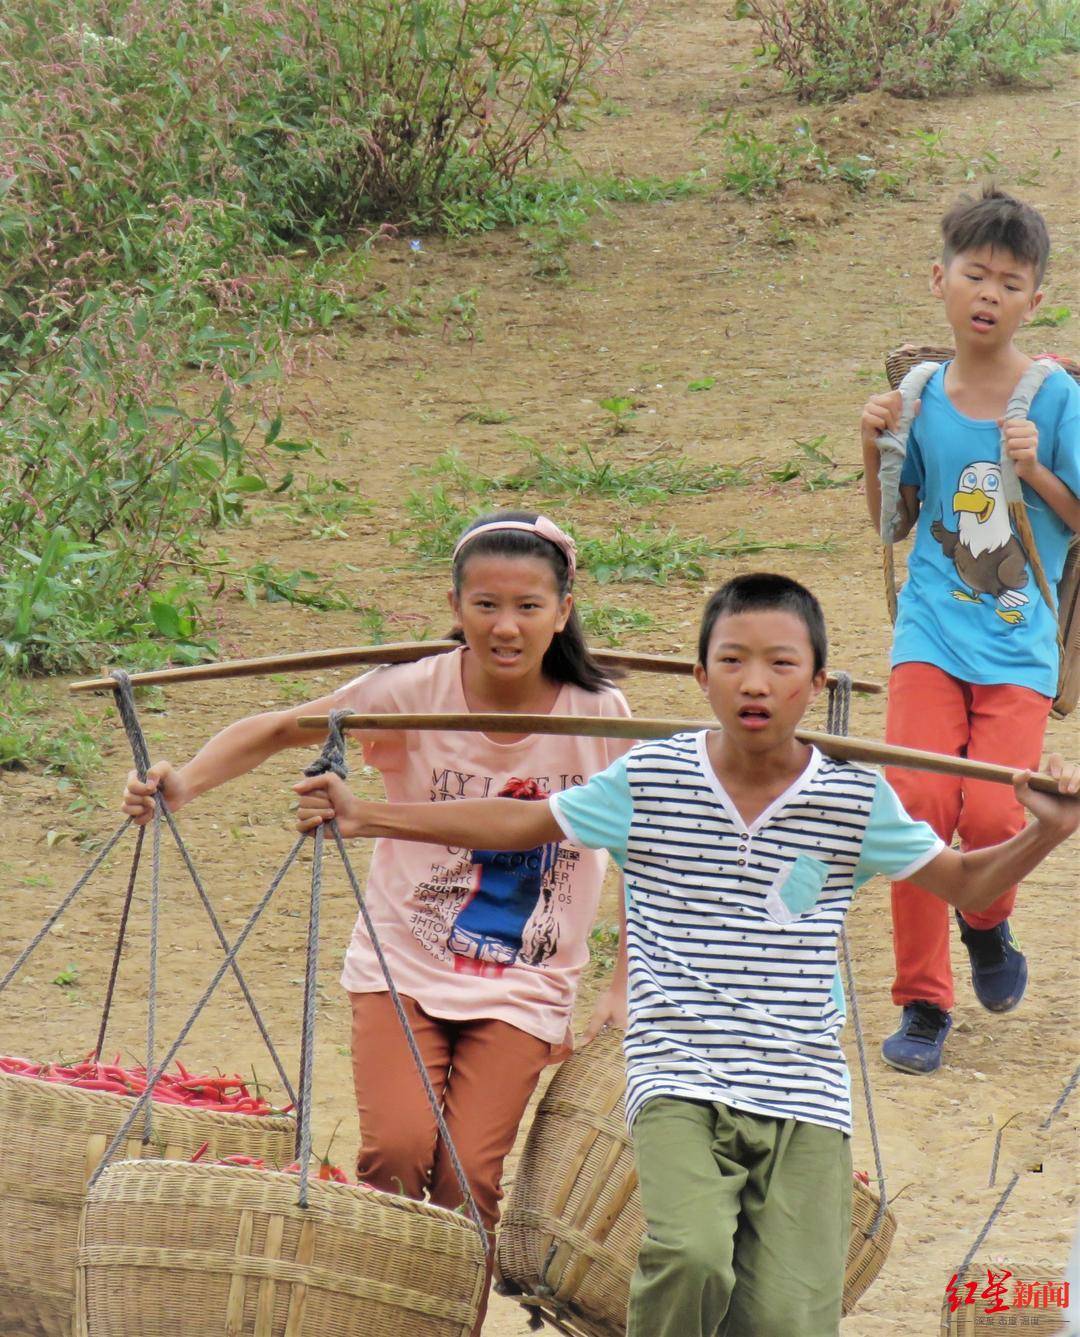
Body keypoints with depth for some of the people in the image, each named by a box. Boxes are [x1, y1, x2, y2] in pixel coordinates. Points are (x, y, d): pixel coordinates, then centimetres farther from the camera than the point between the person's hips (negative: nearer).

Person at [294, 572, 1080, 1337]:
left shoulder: (855, 799, 3)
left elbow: (966, 885, 15)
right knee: (690, 1259, -28)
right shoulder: (652, 781, 1)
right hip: (679, 1086, -1)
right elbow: (519, 825, 14)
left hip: (805, 1098, 2)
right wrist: (365, 817, 11)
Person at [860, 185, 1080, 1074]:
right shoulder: (923, 395, 5)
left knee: (993, 816, -17)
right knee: (917, 800, -15)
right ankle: (923, 1002, 1)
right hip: (932, 634, 2)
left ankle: (988, 919, 20)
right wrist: (876, 452, -2)